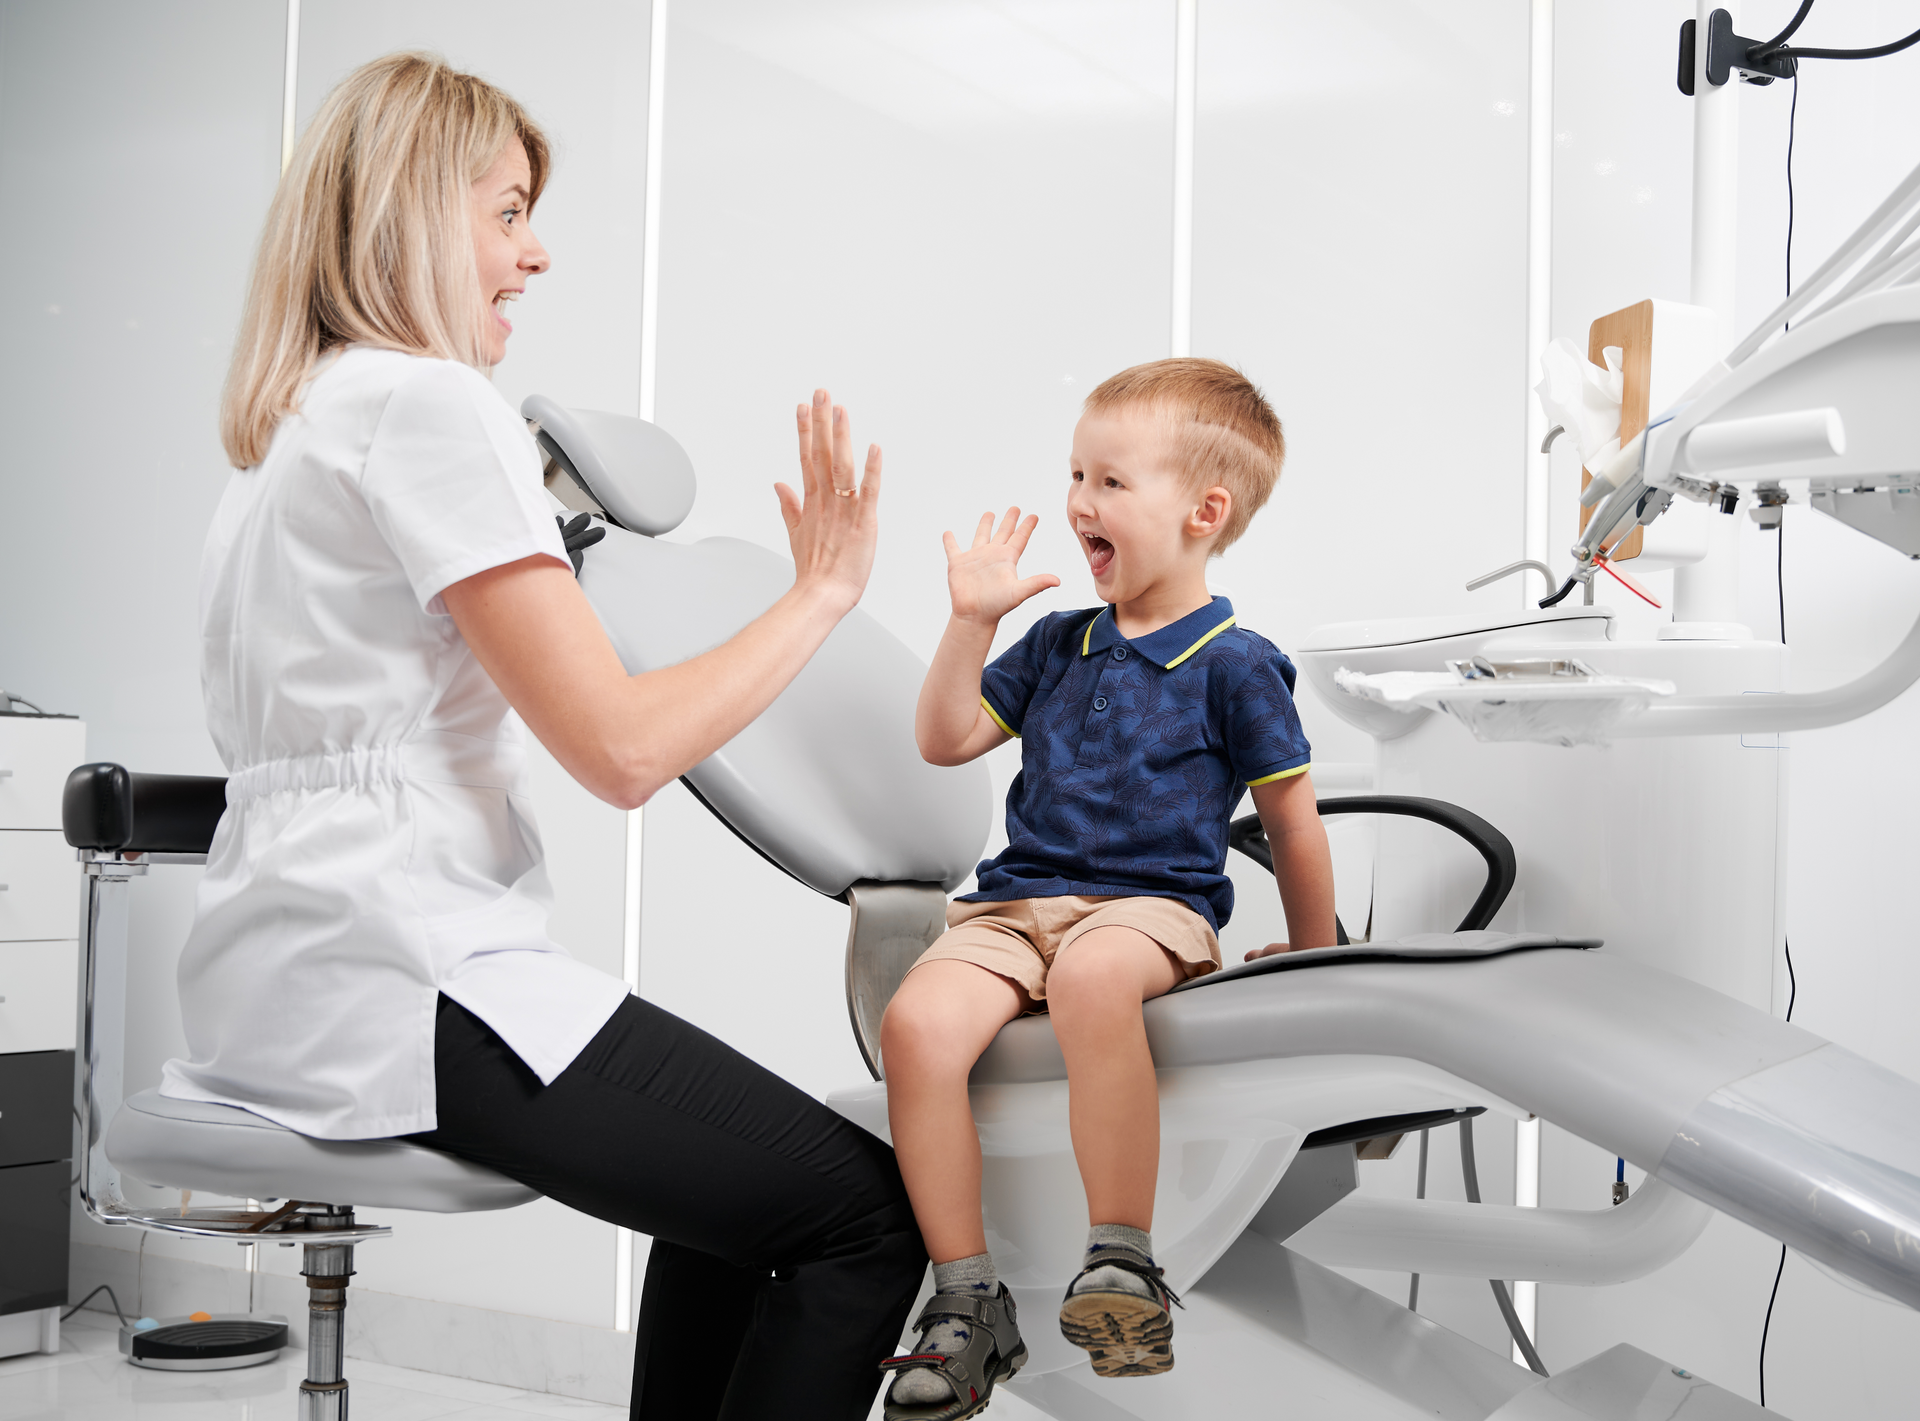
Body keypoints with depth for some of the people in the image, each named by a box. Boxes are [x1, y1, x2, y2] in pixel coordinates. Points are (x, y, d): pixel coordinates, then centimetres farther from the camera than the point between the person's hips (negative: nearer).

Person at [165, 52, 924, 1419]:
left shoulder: (291, 426, 18)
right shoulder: (436, 402, -13)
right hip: (397, 980, -11)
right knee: (871, 1212, -9)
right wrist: (822, 590, -7)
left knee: (738, 1180, 24)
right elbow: (621, 747, -19)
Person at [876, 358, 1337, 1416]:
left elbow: (1293, 822, 7)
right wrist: (971, 621, 10)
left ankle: (1122, 1265, -28)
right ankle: (967, 1299, -15)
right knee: (916, 1021, -26)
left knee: (1092, 977, -42)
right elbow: (947, 741, 20)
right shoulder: (1059, 642, 18)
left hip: (1154, 903, -5)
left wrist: (1308, 957, 12)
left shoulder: (1234, 663, 2)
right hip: (1015, 900, 5)